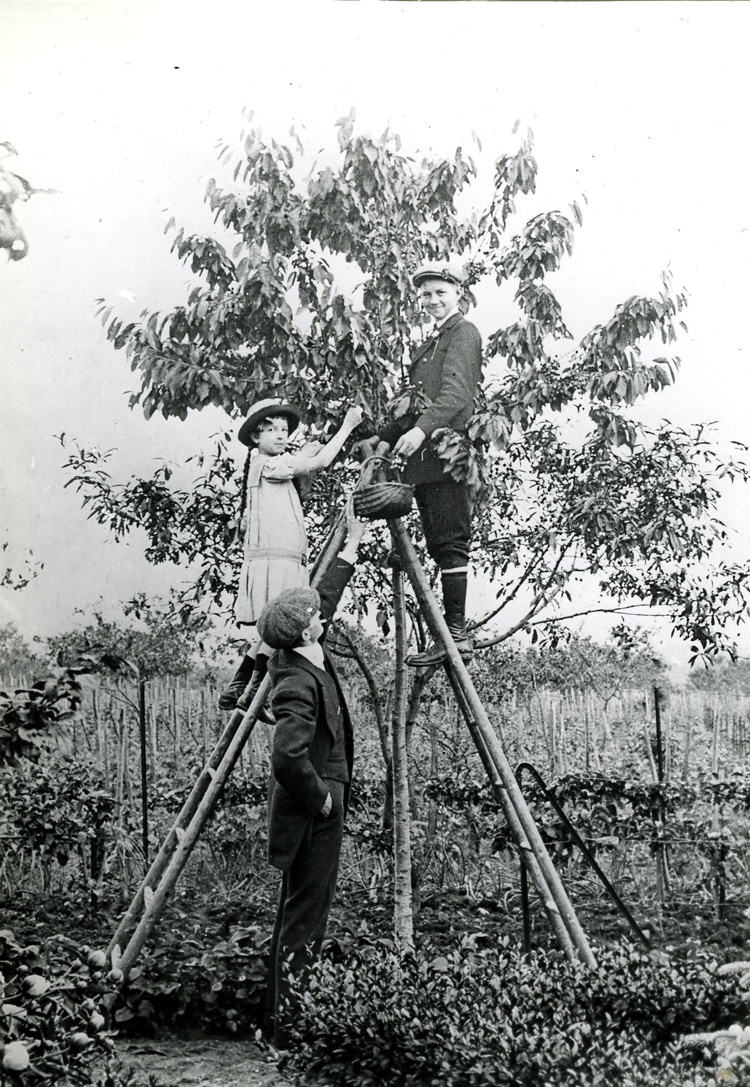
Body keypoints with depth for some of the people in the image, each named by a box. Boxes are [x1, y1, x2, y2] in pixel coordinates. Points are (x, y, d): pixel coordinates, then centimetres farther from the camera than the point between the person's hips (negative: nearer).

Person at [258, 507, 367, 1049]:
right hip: (313, 816, -10)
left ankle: (280, 1018, 27)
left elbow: (327, 597, 18)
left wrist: (352, 545, 22)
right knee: (305, 918, -3)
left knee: (301, 912, 17)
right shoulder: (299, 685, -25)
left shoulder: (309, 659, 3)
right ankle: (288, 1030, 5)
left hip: (318, 809, 10)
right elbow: (288, 758, -36)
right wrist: (320, 797, -21)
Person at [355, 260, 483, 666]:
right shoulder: (431, 343, 27)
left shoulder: (463, 332, -1)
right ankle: (450, 636, 7)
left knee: (449, 542, -11)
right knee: (440, 545, 6)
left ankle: (456, 634, -10)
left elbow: (457, 391, -16)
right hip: (425, 457, 9)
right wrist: (381, 438, 17)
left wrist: (421, 429, -29)